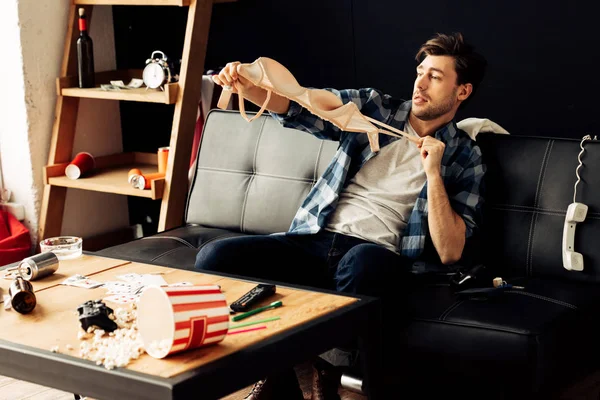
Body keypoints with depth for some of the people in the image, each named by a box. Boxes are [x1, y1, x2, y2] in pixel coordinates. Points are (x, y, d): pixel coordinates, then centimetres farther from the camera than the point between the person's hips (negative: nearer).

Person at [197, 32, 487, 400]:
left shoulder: (465, 159, 8)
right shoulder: (373, 107, 16)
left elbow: (449, 253, -2)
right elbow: (298, 106, 2)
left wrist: (433, 172, -9)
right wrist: (247, 86, -18)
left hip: (373, 255, -3)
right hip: (311, 241, 4)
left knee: (364, 262, -41)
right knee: (214, 258, -19)